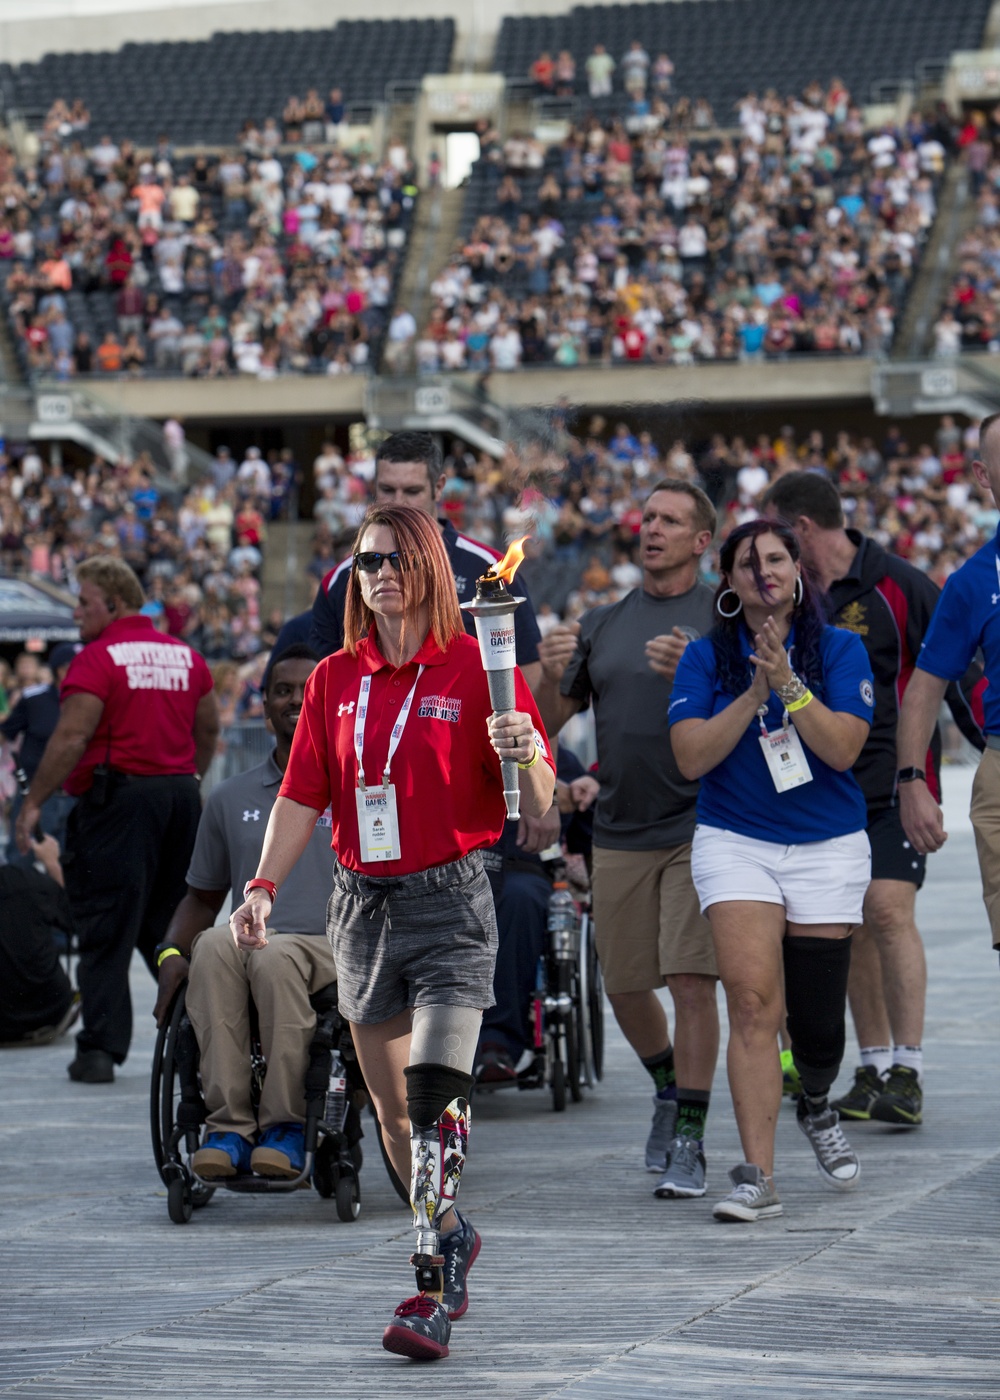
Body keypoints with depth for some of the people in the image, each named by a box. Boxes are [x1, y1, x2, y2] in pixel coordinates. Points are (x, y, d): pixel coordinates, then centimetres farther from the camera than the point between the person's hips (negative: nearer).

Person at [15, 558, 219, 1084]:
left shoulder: (97, 659, -10)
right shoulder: (185, 656, 12)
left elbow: (71, 737, -17)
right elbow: (208, 731, 19)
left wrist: (34, 802, -11)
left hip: (116, 798, -7)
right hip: (180, 794, 7)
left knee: (104, 931, -3)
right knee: (171, 927, 16)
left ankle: (100, 1049, -6)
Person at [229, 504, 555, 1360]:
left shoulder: (475, 669, -4)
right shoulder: (335, 679, 9)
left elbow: (539, 807, -4)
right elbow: (303, 795, 11)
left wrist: (524, 755, -25)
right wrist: (265, 886, -1)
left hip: (451, 902, -5)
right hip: (362, 904, 5)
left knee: (436, 1094, -18)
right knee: (391, 1105, 11)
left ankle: (435, 1289, -17)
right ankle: (453, 1239, 32)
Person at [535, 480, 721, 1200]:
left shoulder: (725, 617, 0)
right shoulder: (601, 625, 13)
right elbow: (549, 725, 12)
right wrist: (550, 674, -8)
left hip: (700, 825, -5)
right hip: (619, 834, 5)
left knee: (692, 980, -13)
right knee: (625, 986, 10)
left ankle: (689, 1141, -6)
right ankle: (669, 1089, 37)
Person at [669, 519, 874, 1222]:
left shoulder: (840, 649, 0)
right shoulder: (706, 656, 2)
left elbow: (843, 748, -11)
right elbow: (691, 756, -8)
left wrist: (790, 685, -23)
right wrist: (754, 695, -17)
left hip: (828, 847, 1)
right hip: (735, 843, -1)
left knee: (816, 1020, 7)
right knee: (753, 1003, -17)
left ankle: (816, 1105, 43)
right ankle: (758, 1177, -18)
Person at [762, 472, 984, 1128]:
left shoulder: (897, 587, -9)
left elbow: (959, 674, -6)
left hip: (894, 780, -6)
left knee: (888, 910, -16)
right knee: (850, 927, 6)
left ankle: (907, 1074, -16)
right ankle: (874, 1071, 12)